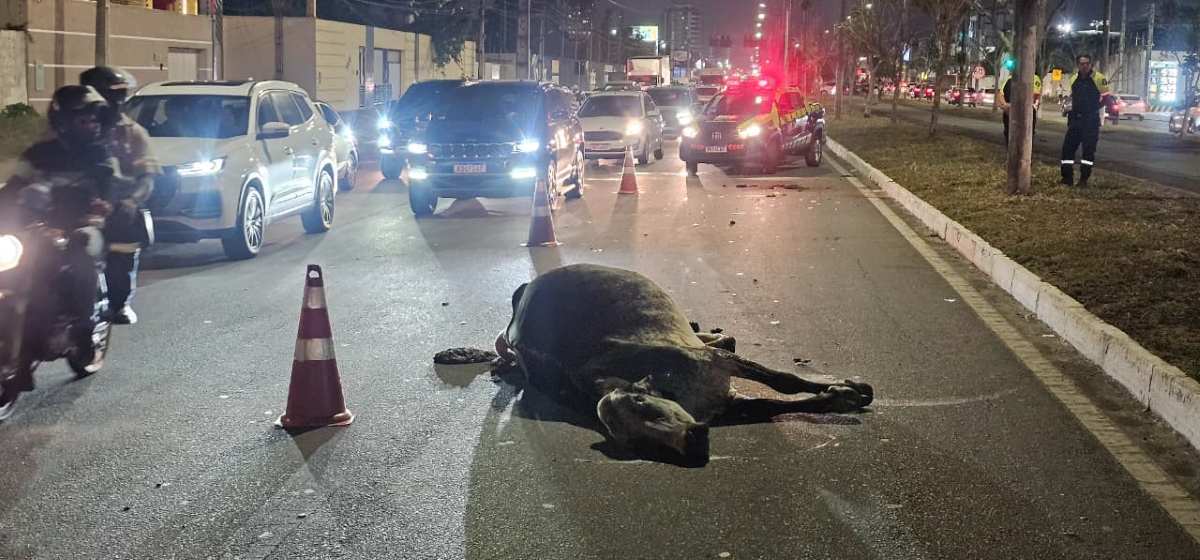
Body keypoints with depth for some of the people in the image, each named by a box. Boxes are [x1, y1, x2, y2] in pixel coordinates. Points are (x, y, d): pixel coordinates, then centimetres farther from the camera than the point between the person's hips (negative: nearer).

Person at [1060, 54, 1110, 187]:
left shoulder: (1099, 78, -8)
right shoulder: (1073, 79, 10)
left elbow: (1106, 97, -3)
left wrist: (1095, 107, -10)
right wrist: (1071, 108, 11)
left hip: (1091, 120, -5)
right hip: (1075, 119, 5)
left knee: (1088, 149, -4)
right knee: (1068, 146, 2)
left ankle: (1084, 179, 3)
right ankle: (1067, 177, 10)